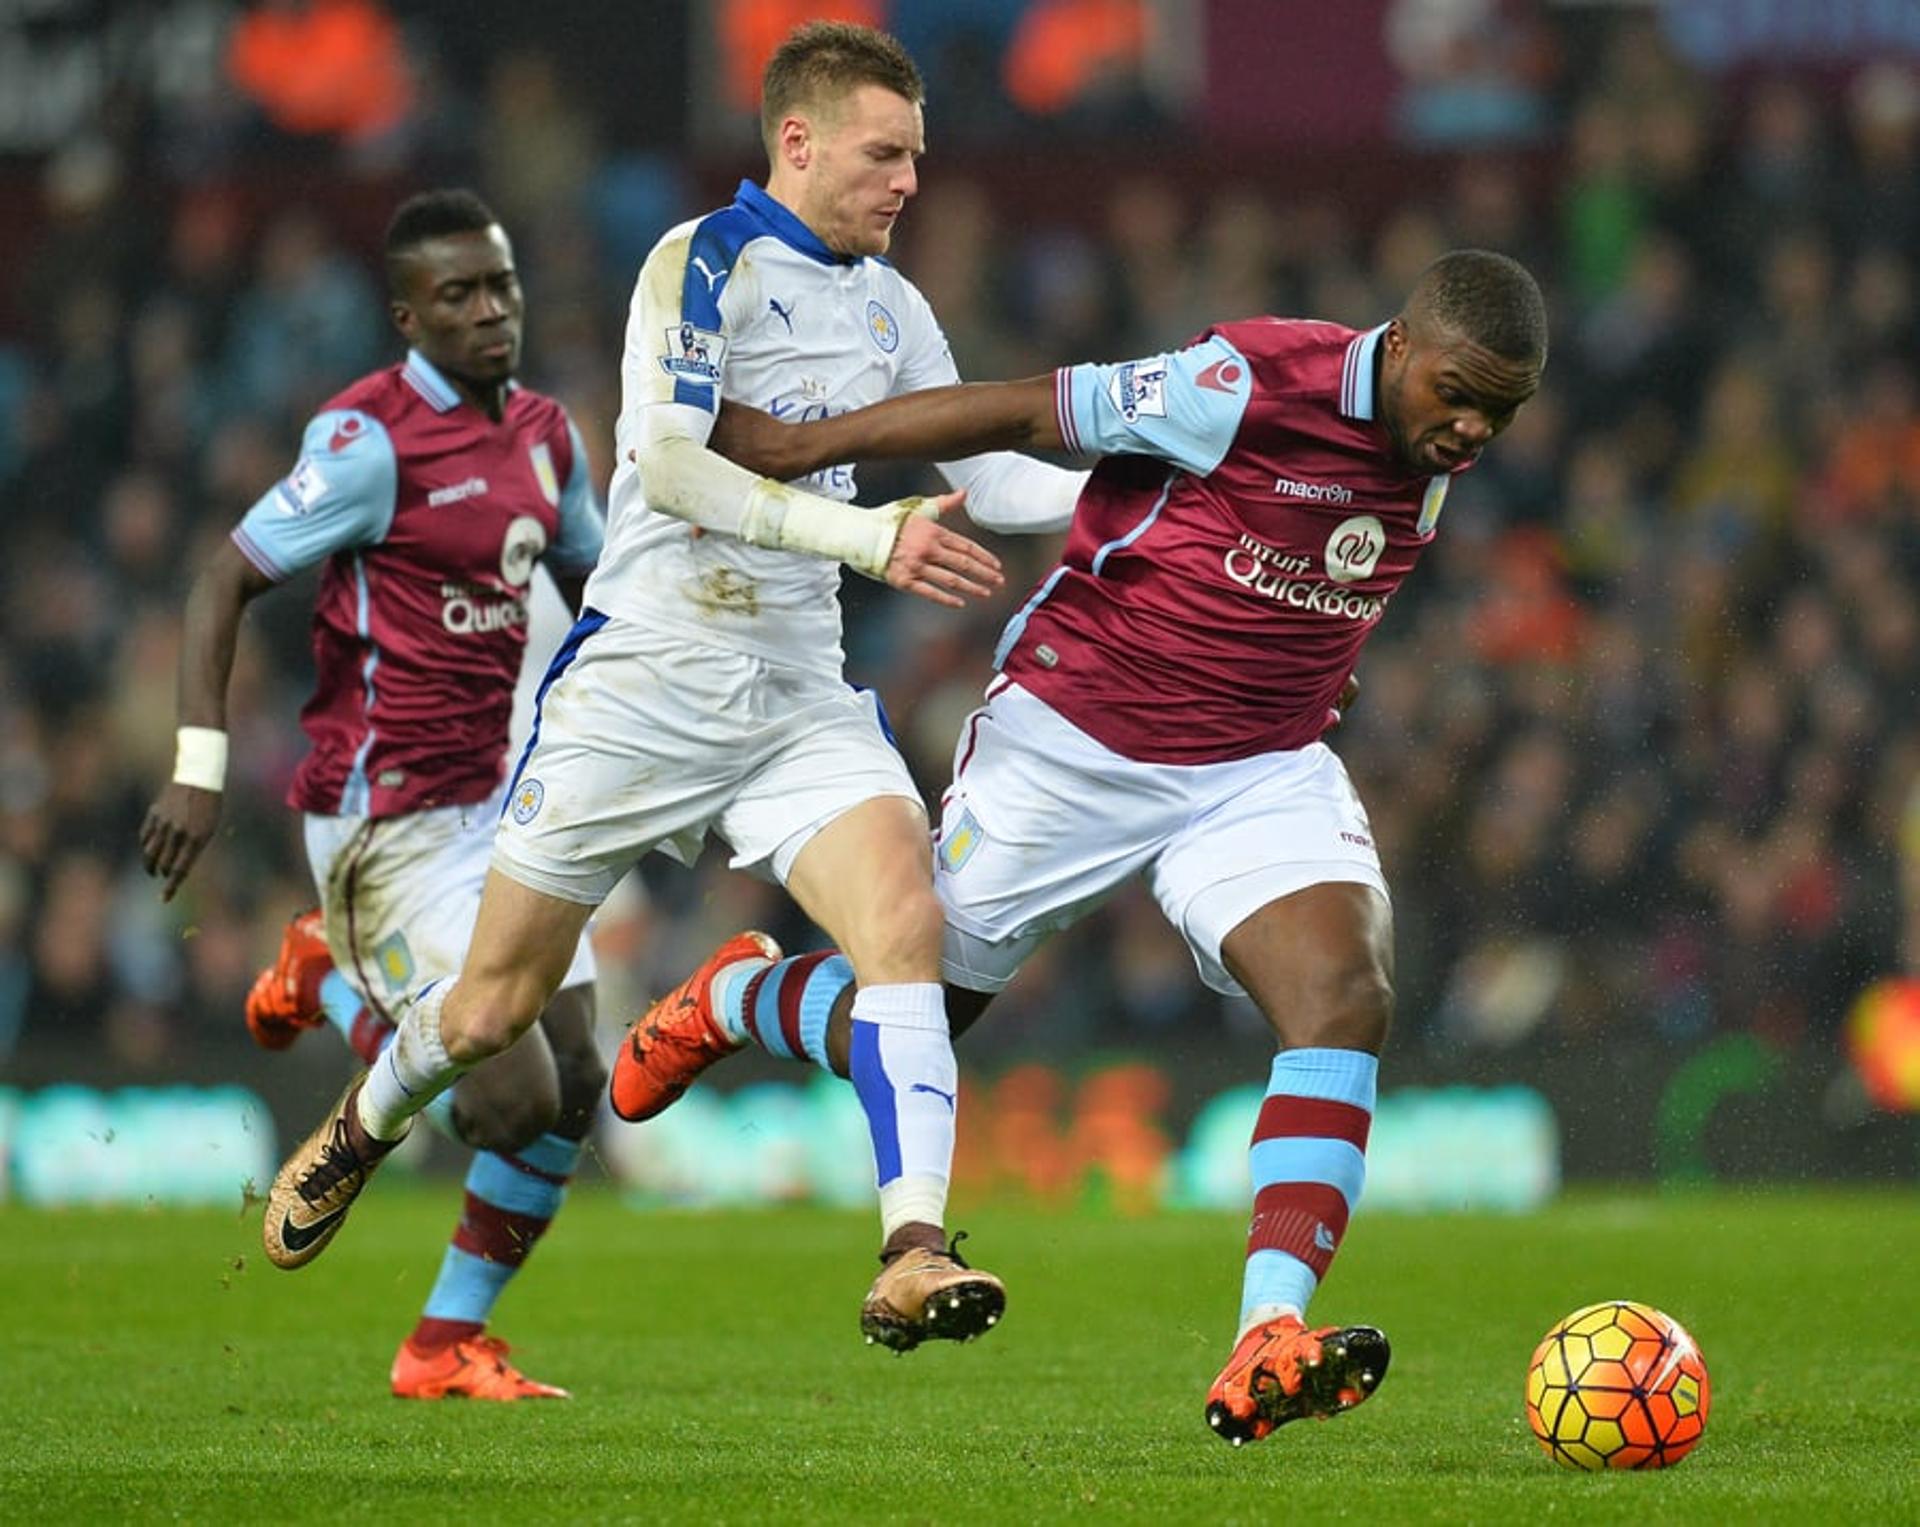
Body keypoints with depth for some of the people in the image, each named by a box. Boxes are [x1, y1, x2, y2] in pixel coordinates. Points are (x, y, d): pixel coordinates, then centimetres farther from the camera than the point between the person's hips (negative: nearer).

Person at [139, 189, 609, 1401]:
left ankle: (449, 1343, 19)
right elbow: (229, 581, -14)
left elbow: (595, 583, 24)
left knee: (575, 1086, 3)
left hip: (502, 802, 8)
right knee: (515, 1097, -12)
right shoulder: (372, 440, -16)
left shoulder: (546, 434, 8)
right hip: (390, 830, -8)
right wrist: (200, 768, -19)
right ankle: (333, 990, 18)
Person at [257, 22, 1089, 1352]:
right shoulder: (705, 264, -11)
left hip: (801, 698, 5)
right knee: (495, 1005, 6)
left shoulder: (890, 308, 11)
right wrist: (864, 535, -31)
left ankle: (913, 1255, -31)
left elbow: (987, 475, 18)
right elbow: (664, 459, -23)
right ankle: (365, 1124, 39)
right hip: (643, 682, -5)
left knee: (905, 918, -23)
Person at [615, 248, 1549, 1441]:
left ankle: (1266, 1353, -30)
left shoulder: (1438, 448, -3)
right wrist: (803, 444, -11)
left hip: (1263, 772, 5)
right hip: (1073, 746, -5)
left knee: (1348, 999, -23)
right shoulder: (1252, 388, -24)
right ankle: (727, 1004, 45)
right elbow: (1027, 413, -17)